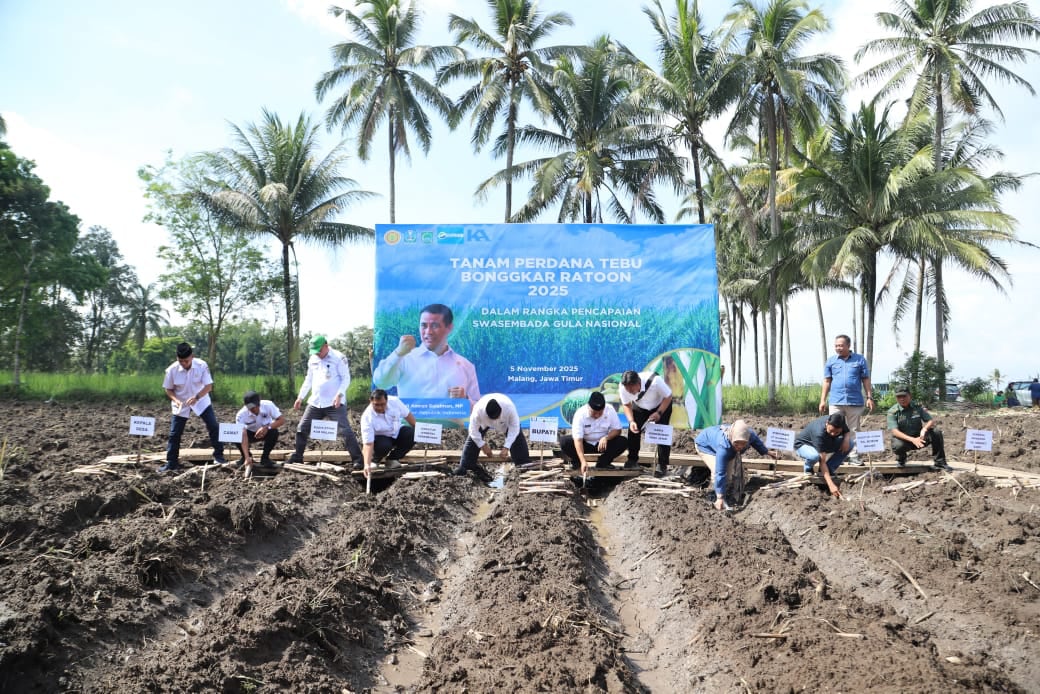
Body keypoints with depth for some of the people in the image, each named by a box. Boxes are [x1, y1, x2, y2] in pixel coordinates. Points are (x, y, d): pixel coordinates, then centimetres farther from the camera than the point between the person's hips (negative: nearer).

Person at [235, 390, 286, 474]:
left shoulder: (268, 405, -28)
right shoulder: (241, 415, -29)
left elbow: (282, 420, -26)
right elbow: (244, 436, -36)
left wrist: (267, 427, -43)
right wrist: (247, 457, -46)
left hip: (266, 432, 0)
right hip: (251, 433, 0)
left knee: (274, 432, -34)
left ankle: (265, 458, -11)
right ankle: (245, 458, -1)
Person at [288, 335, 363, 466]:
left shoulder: (339, 358, -7)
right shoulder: (312, 360, 12)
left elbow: (346, 378, -9)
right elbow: (308, 380, 21)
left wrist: (339, 395, -21)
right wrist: (300, 397, 15)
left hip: (335, 404, -6)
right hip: (315, 402, 6)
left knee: (345, 430, -14)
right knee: (301, 429, 9)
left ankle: (357, 460, -10)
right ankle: (297, 457, 23)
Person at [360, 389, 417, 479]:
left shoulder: (394, 401, -23)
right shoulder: (367, 417, -32)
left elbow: (408, 415, -4)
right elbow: (368, 444, -36)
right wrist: (367, 464, -46)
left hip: (396, 432, 4)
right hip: (380, 437, -4)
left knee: (413, 434, -24)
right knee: (384, 445, -37)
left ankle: (393, 459, -4)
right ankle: (374, 460, -2)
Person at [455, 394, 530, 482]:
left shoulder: (510, 408, -43)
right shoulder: (478, 410, -43)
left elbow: (514, 428, -31)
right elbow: (473, 430, -28)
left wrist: (506, 447, -35)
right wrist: (483, 445, -24)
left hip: (506, 421, 0)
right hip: (484, 421, 0)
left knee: (517, 438, -10)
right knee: (472, 438, -10)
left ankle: (525, 465, -1)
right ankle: (464, 466, -1)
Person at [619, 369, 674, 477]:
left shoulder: (655, 381, -43)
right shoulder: (622, 388, -32)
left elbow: (668, 397, -24)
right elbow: (627, 405, -13)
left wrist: (659, 413, -36)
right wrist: (631, 421, -28)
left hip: (661, 405, -3)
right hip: (640, 407, 3)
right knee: (633, 431, -8)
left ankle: (662, 466, -3)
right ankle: (632, 460, 9)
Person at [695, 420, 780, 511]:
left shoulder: (750, 435, -32)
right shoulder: (723, 448, -49)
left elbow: (756, 441, -4)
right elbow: (720, 473, -45)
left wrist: (768, 452, 12)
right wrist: (720, 497, -43)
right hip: (705, 445, -6)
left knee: (728, 471, 0)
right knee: (717, 471, -24)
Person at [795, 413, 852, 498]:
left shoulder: (841, 423, -23)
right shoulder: (819, 433, -39)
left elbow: (847, 432, 2)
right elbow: (822, 461, -38)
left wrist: (846, 439, -24)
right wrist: (831, 485, -45)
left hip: (826, 445, 6)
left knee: (851, 442, -17)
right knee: (815, 456, -42)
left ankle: (829, 470, -3)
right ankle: (808, 468, -4)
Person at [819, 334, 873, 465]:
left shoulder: (860, 360, 5)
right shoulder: (831, 361, 8)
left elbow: (866, 380, 8)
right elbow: (827, 382, 9)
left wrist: (869, 397, 2)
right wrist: (823, 400, 5)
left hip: (855, 401, -1)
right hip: (836, 402, 1)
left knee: (854, 430, 5)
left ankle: (853, 457, 11)